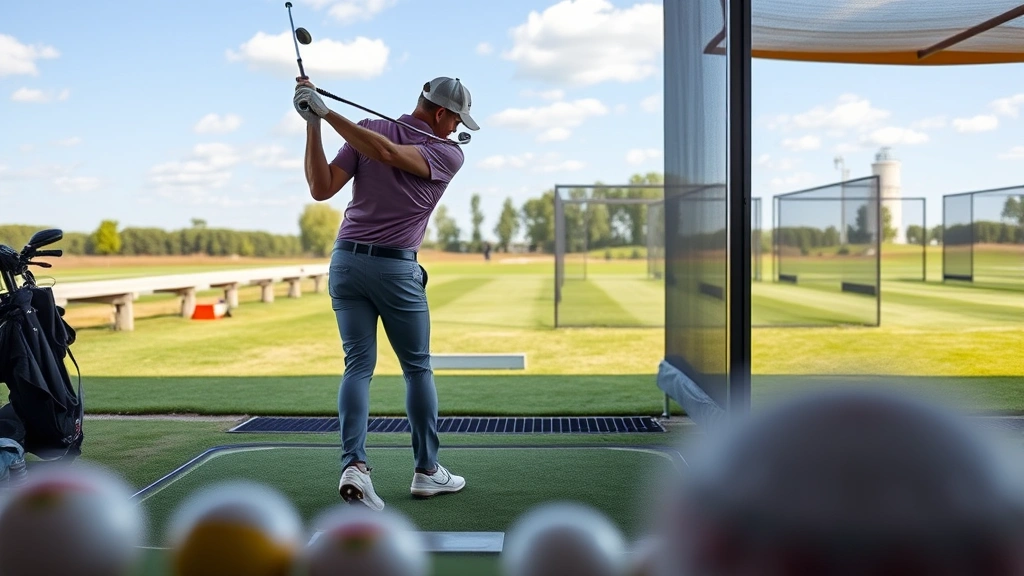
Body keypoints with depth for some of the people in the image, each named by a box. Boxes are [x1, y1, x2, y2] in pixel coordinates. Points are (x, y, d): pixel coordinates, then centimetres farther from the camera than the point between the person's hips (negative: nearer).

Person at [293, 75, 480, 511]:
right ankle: (427, 470, 17)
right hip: (396, 268, -4)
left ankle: (354, 464, -13)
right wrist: (325, 114, -22)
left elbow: (321, 189, -4)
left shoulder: (368, 131, 7)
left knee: (358, 365, 4)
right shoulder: (449, 154, -4)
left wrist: (316, 124, -3)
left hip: (346, 260, 4)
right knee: (417, 367, 11)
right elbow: (388, 154, -22)